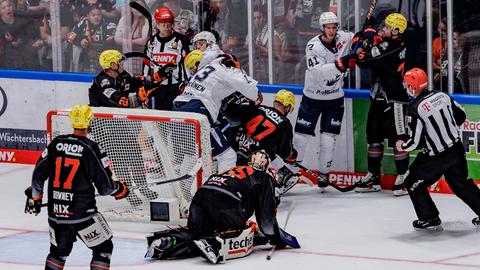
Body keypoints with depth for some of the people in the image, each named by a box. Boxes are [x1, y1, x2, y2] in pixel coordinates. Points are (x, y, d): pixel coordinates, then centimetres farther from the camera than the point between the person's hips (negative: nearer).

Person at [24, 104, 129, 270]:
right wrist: (120, 189, 11)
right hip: (81, 213, -5)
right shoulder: (91, 148, -12)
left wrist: (34, 197, 22)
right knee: (104, 248, 9)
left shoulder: (56, 143, 2)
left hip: (55, 212, 5)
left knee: (59, 250, 24)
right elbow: (106, 186, -10)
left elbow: (39, 173, 7)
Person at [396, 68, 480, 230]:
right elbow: (461, 116, 13)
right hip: (457, 149, 7)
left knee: (414, 184, 11)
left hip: (436, 157, -7)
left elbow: (414, 142, -18)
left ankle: (430, 219, 13)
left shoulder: (416, 109, -20)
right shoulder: (442, 96, -1)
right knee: (461, 183, 24)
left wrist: (402, 146, 4)